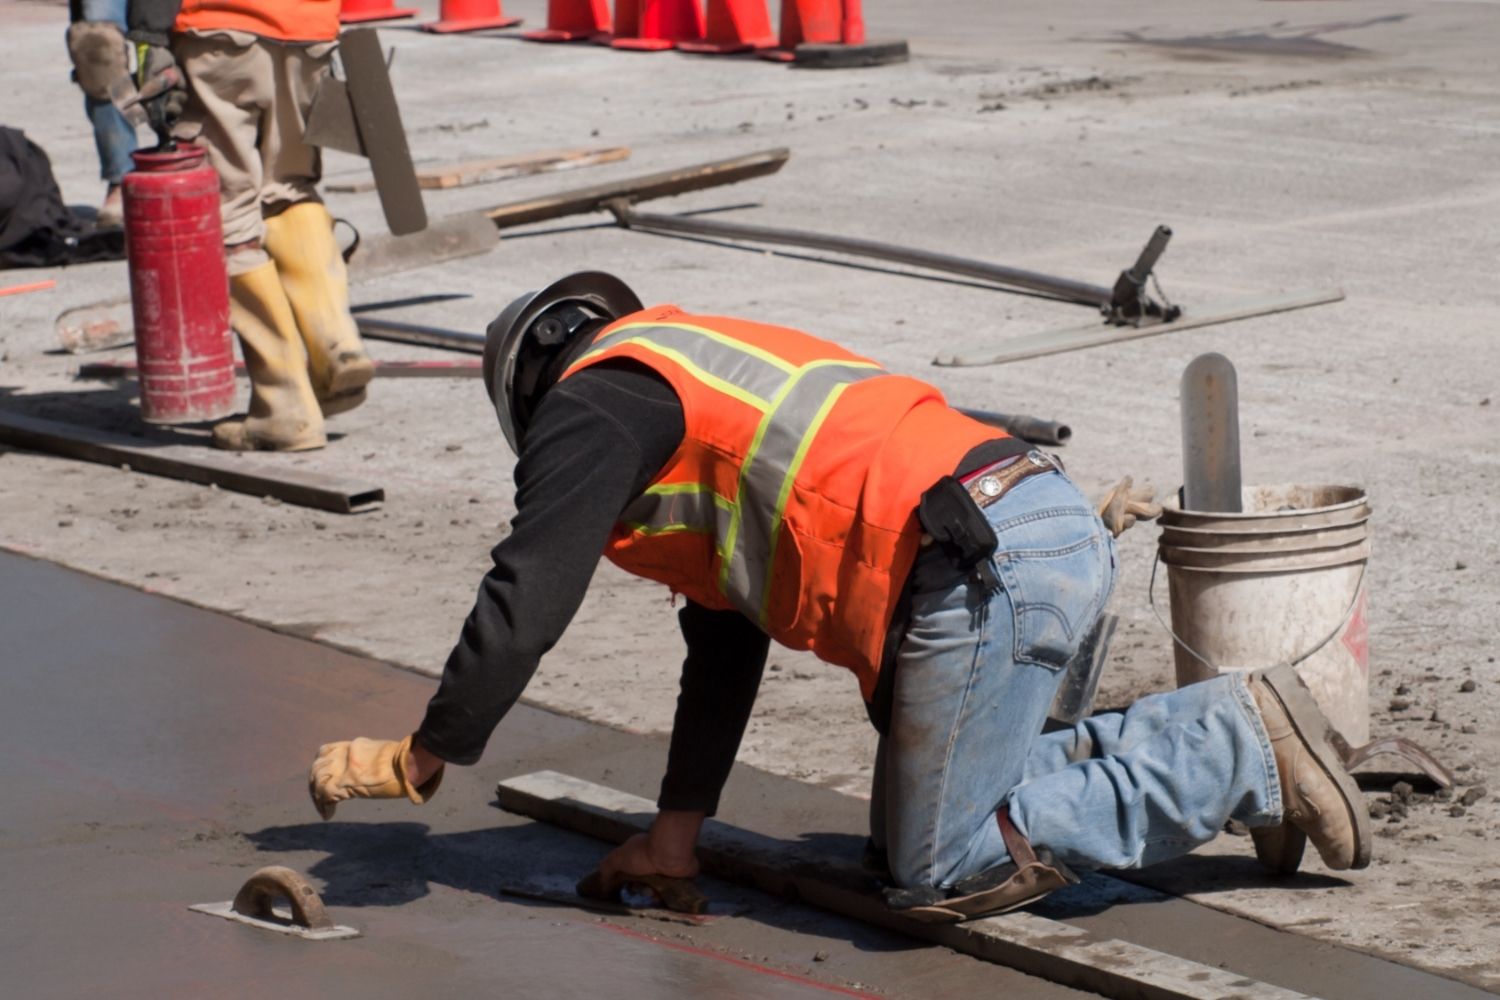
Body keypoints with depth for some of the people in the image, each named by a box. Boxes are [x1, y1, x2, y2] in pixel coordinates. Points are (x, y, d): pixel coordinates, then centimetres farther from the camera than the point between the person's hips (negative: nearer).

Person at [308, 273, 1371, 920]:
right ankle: (1220, 729, 12)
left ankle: (1242, 750, -6)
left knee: (940, 874, -4)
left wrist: (423, 758, 14)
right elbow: (728, 636, 34)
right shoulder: (707, 383, 33)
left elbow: (525, 604, 1)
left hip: (987, 569, -9)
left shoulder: (593, 403, 6)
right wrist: (678, 825, 32)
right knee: (907, 833, 17)